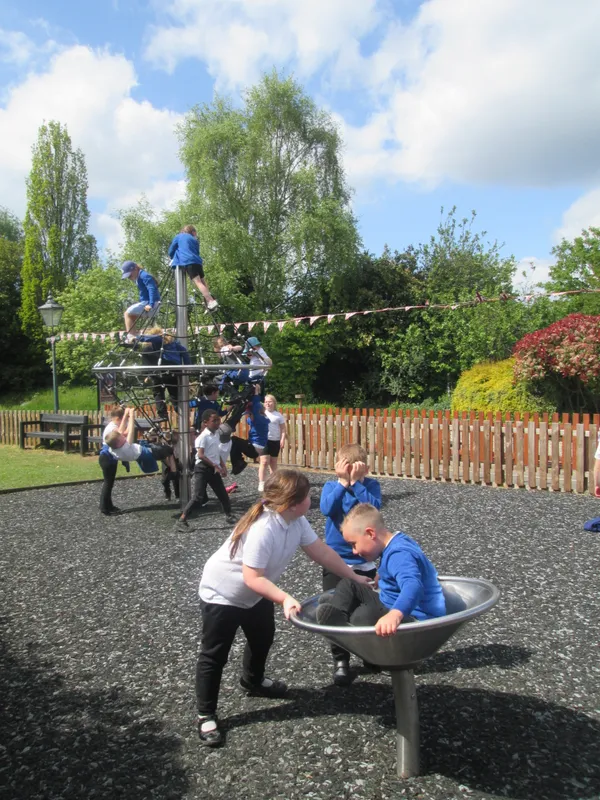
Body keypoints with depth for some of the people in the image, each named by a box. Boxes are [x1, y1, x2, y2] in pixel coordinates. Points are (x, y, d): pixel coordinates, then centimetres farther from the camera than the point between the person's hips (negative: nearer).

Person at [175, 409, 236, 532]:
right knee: (198, 497, -14)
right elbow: (200, 455, -22)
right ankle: (181, 521, -8)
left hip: (213, 469, 8)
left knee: (223, 495, 13)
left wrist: (222, 466, 9)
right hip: (202, 468, -8)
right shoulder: (203, 436, -14)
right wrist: (215, 466, -22)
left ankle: (229, 516, 32)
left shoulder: (216, 434, 12)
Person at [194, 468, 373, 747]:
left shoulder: (296, 521, -12)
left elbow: (322, 552, -4)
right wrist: (285, 598, -44)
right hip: (221, 593, -9)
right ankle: (206, 715, 17)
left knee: (263, 637, 26)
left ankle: (253, 680, 53)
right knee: (214, 655, 2)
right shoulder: (262, 529, -39)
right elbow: (252, 578, -37)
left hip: (254, 593, 9)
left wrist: (354, 577, -2)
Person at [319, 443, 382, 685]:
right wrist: (343, 482, -27)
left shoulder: (371, 485, -7)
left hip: (365, 561, 1)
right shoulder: (331, 486, -6)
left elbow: (374, 507, -25)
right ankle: (340, 660, 17)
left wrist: (356, 482, -27)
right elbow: (326, 508, -25)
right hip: (336, 561, 0)